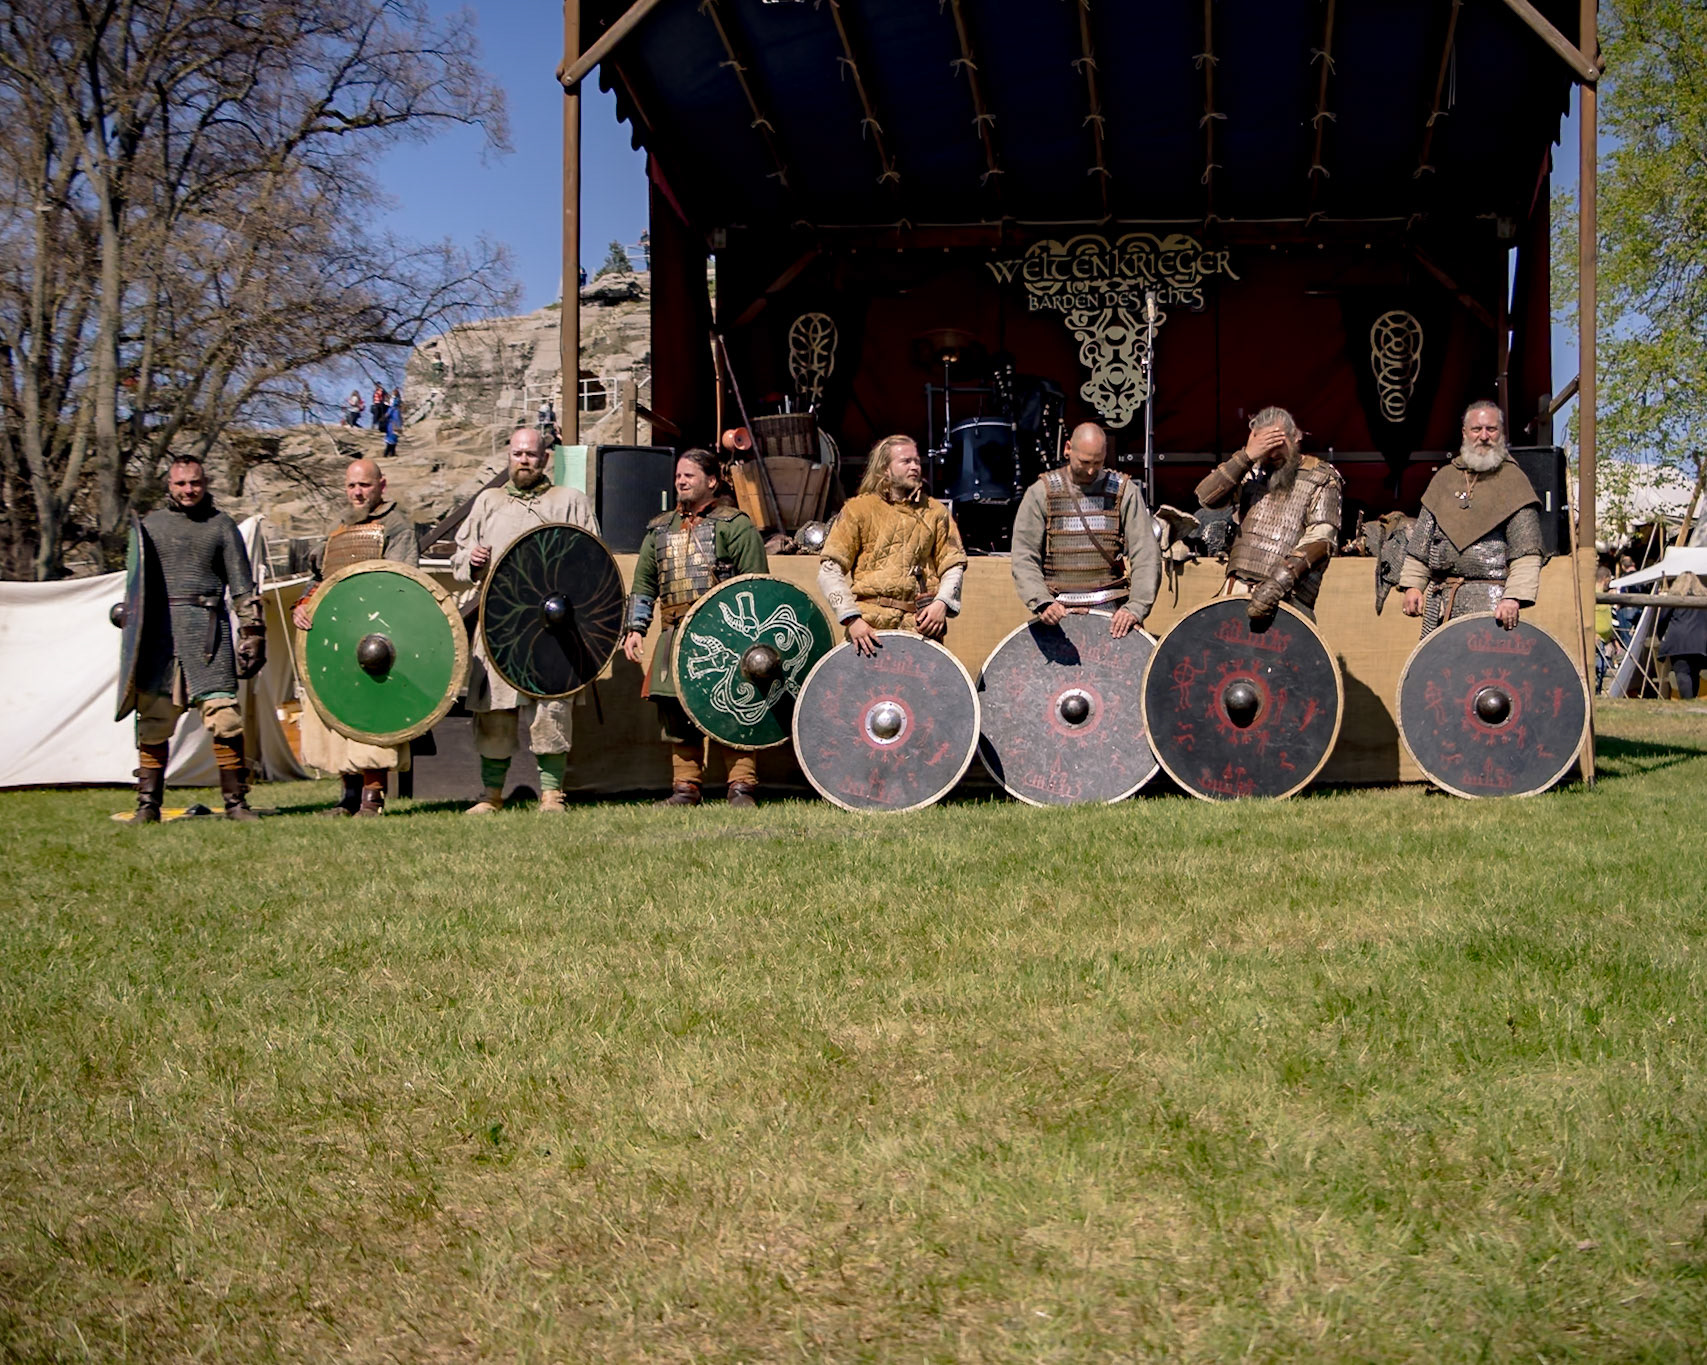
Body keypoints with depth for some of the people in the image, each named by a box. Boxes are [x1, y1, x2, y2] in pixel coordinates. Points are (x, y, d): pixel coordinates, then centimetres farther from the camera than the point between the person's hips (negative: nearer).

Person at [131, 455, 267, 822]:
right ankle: (148, 804, 10)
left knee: (224, 716, -10)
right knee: (153, 720, 1)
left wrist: (253, 633, 2)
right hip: (159, 630, 2)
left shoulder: (221, 525, 11)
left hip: (207, 629, -2)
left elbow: (243, 588, 9)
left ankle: (236, 802, -3)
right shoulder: (151, 524, 14)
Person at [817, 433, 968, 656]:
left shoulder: (934, 512, 16)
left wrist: (942, 603, -6)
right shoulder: (859, 509, 7)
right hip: (871, 626, -2)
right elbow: (830, 569, 1)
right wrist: (852, 619, -11)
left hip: (921, 625, 2)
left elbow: (954, 565, 15)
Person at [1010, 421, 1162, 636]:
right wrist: (1042, 602, -17)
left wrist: (1135, 607, -14)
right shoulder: (1041, 493, 4)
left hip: (1111, 610, 0)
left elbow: (1146, 555, -1)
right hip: (1060, 610, 0)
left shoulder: (1124, 491, 4)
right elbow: (1024, 558, -1)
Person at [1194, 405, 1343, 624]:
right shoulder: (1251, 473, 15)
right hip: (1237, 588, 4)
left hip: (1286, 597, -4)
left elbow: (1321, 540, -9)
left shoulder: (1321, 478, 3)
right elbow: (1206, 497, -1)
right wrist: (1245, 457, -11)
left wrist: (1279, 582, -21)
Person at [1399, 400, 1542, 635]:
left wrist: (1513, 597, -17)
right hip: (1440, 600, 5)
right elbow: (1421, 541, 20)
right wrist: (1413, 584, 10)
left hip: (1488, 602, -5)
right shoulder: (1445, 477, 16)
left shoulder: (1513, 481, 1)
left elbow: (1527, 554, -6)